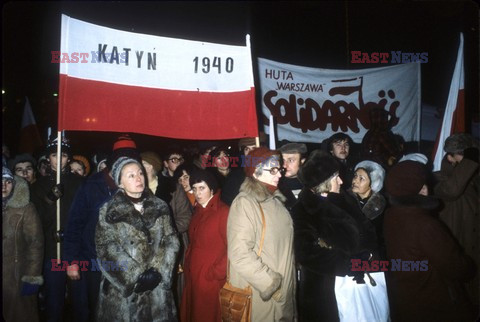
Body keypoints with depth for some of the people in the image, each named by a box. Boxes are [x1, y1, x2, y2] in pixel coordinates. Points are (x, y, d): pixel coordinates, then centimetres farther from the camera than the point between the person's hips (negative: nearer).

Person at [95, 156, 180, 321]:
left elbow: (171, 240, 2)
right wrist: (136, 275, -15)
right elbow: (106, 248, -9)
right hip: (122, 288, -2)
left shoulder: (160, 207, 5)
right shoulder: (109, 211, -2)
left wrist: (157, 270, -12)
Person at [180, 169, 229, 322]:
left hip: (210, 280, -7)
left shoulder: (223, 212, -14)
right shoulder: (198, 212, 11)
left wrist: (217, 273, -15)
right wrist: (187, 266, 6)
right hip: (193, 277, 7)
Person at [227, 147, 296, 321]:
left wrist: (285, 282, 11)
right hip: (258, 294, -7)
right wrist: (269, 282, -19)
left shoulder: (275, 200, 7)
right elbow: (240, 253, -24)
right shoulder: (244, 203, -17)